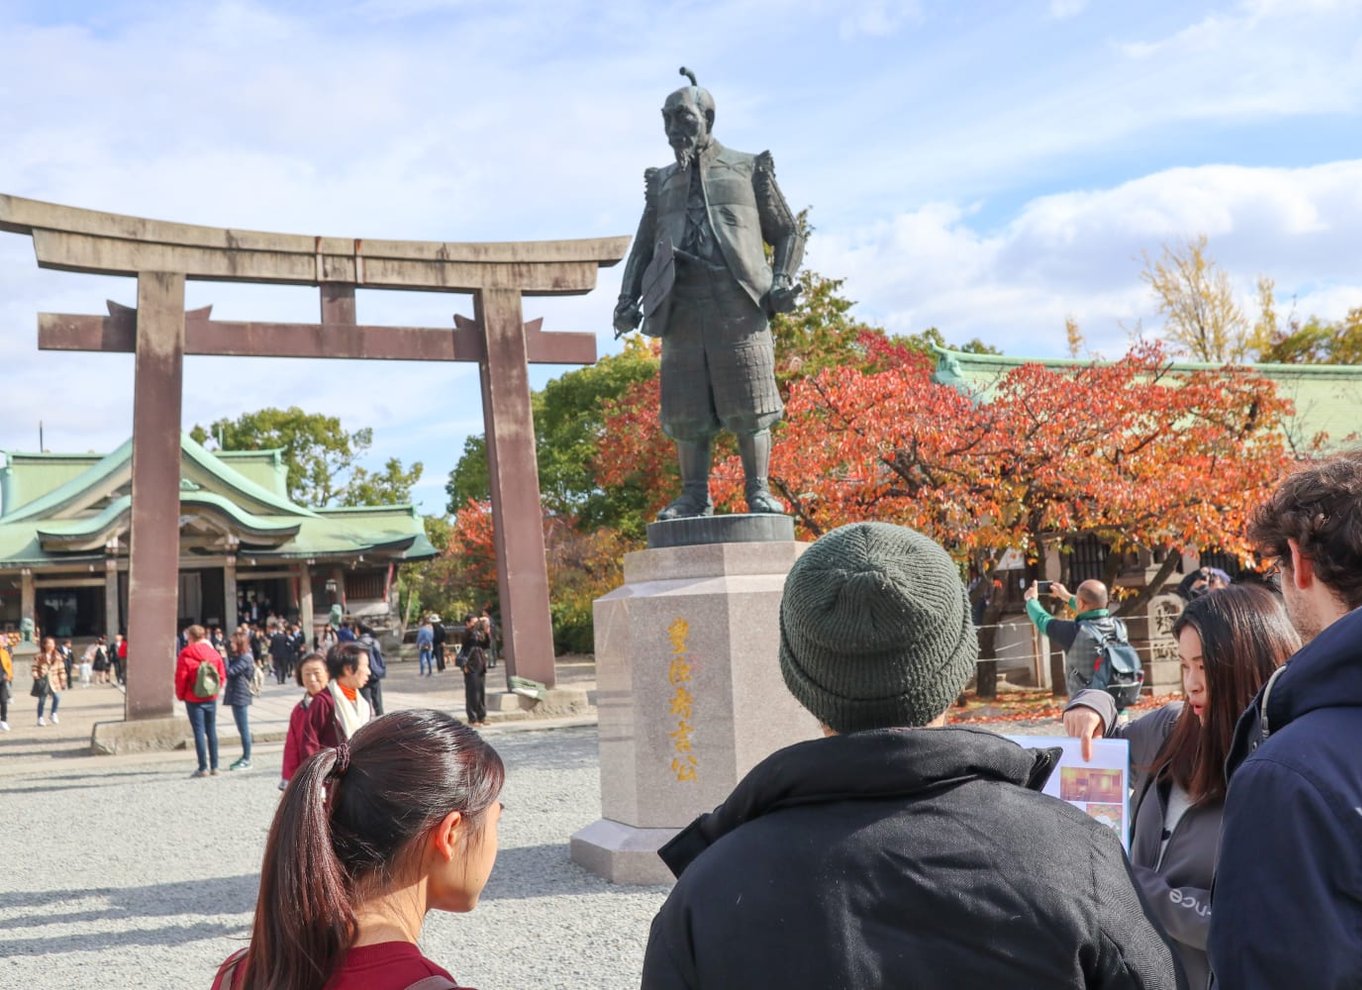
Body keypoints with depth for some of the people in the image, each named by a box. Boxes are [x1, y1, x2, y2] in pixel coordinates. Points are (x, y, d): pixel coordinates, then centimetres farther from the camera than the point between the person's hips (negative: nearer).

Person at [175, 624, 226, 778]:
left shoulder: (185, 654, -10)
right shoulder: (214, 653, 2)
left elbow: (181, 678, -9)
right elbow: (222, 675, 2)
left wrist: (181, 695, 5)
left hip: (193, 699, -4)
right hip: (211, 698, 4)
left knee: (199, 732, -1)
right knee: (211, 731, 10)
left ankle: (203, 768, -3)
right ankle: (214, 766, 12)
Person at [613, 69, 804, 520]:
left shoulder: (748, 169, 14)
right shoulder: (661, 182, 24)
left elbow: (787, 233, 13)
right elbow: (643, 247, 22)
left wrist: (782, 280, -5)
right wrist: (627, 298, 6)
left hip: (738, 300, -3)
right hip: (680, 304, 3)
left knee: (747, 402, -6)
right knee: (685, 407, -1)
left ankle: (759, 492, -1)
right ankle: (694, 496, 4)